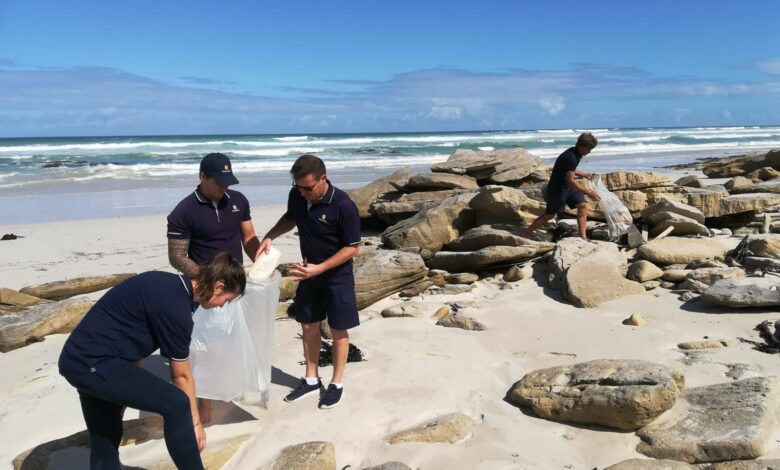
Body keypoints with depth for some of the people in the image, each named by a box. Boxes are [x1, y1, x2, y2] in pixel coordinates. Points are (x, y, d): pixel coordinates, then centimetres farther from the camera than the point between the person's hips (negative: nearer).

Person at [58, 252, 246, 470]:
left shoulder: (168, 284, 7)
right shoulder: (176, 309, -20)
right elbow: (181, 376, -9)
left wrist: (128, 390, 20)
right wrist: (195, 423, 4)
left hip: (76, 358, 10)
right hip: (93, 364, -10)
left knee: (104, 442, 20)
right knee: (176, 405, -10)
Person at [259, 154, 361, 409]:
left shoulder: (343, 205, -26)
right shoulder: (297, 195, -9)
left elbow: (351, 248, -19)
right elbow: (290, 218, 13)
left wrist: (319, 268, -25)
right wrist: (269, 236, -4)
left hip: (337, 276, -5)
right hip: (309, 273, 6)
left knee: (338, 331, 6)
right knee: (308, 326, 13)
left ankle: (337, 384, 23)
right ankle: (311, 380, 30)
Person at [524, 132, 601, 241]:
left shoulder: (575, 154, 0)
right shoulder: (570, 157, -29)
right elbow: (571, 181, -29)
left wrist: (585, 174, 13)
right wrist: (588, 192, -28)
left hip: (567, 186, 9)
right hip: (557, 189, -9)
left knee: (582, 206, 2)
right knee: (550, 214, 5)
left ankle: (583, 237, 7)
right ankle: (528, 231, 25)